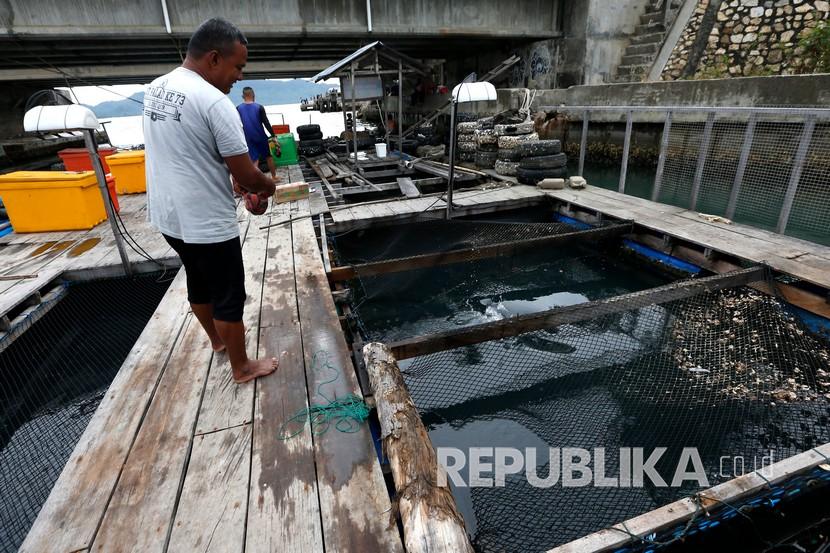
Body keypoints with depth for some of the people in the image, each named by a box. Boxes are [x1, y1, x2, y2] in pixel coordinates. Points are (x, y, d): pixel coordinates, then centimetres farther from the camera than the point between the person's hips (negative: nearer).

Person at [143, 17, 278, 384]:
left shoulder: (154, 89, 7)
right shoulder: (213, 101, -21)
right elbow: (246, 175, -20)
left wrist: (240, 184, 13)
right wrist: (267, 186, 2)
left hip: (167, 216, 9)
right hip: (206, 224, -9)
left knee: (199, 282, 25)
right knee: (229, 296, 6)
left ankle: (217, 339, 47)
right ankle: (241, 368, 23)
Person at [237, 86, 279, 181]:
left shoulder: (238, 109, -2)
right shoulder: (259, 107, -7)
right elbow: (266, 123, -9)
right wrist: (273, 135, -2)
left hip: (248, 139, 1)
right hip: (261, 137, -1)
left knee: (254, 160, 5)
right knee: (269, 156, 15)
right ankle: (274, 177, 24)